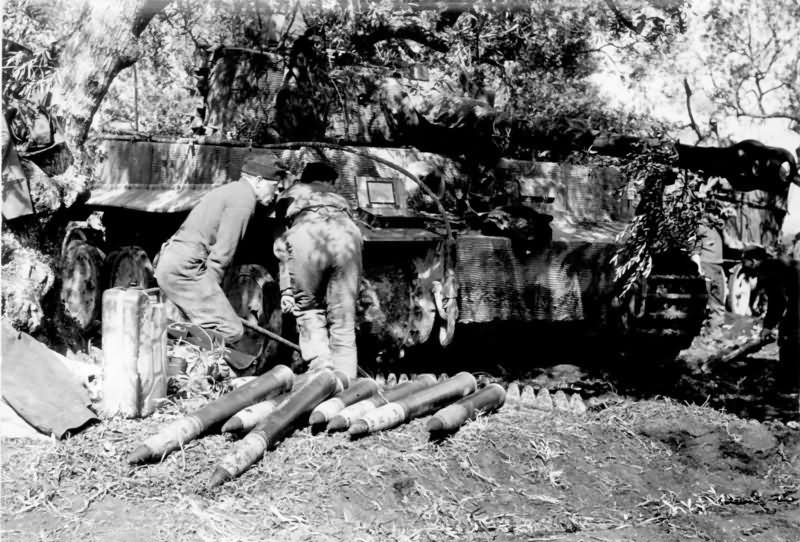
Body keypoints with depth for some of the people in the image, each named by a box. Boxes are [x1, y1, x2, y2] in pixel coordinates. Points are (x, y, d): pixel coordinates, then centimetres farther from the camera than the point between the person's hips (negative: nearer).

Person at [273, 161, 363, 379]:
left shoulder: (290, 195, 34)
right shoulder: (339, 199, 40)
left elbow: (283, 246, 22)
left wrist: (286, 289, 16)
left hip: (305, 236, -2)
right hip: (346, 236, 2)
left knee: (307, 309, 15)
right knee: (343, 322, 8)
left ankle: (321, 370, -3)